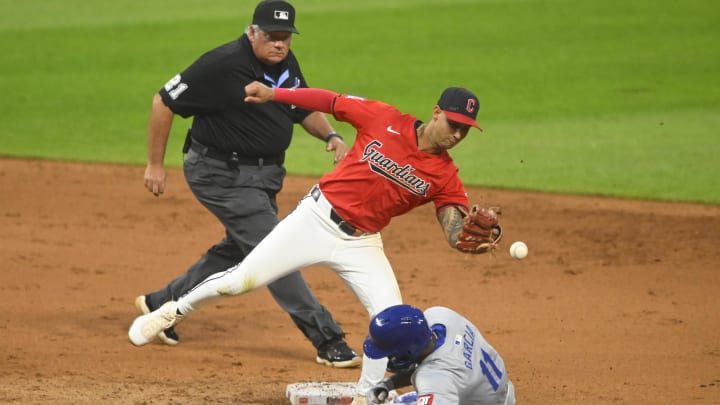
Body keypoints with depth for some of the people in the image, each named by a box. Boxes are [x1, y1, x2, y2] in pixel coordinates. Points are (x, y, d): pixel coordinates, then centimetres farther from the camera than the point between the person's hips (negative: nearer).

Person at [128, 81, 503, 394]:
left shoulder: (444, 176, -6)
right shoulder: (384, 119, -11)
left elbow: (457, 235, -14)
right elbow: (328, 100, -1)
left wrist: (480, 234, -37)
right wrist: (273, 94, -4)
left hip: (361, 244, 2)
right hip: (317, 220, -2)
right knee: (242, 279, -2)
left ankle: (367, 397, 9)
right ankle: (173, 311, 23)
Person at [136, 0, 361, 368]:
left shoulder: (286, 63, 3)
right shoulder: (223, 65, -21)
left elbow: (305, 110, 18)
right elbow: (165, 102, -15)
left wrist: (330, 135, -4)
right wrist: (155, 164, -12)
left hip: (265, 173, 9)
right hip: (222, 175, -9)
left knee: (239, 250, 20)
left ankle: (161, 304, 36)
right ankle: (327, 341, -10)